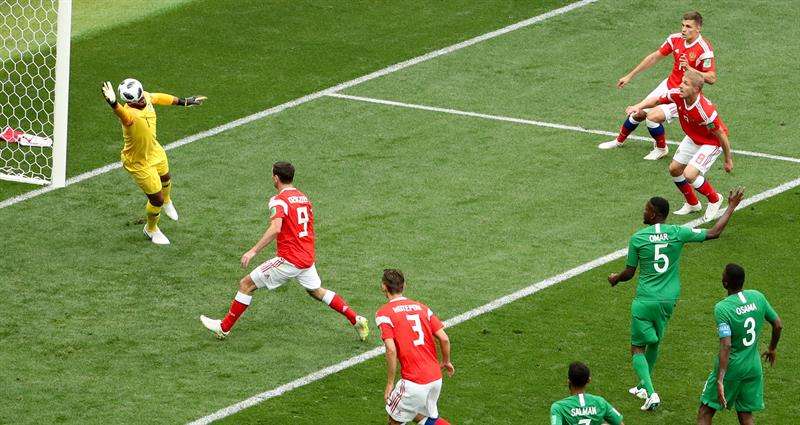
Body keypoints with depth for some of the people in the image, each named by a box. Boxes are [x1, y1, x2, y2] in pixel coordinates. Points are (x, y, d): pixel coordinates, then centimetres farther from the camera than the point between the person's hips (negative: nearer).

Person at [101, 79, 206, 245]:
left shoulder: (146, 97, -21)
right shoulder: (129, 114, -44)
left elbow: (160, 98, 2)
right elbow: (121, 112, -70)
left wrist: (184, 102, 16)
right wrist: (113, 103, -93)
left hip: (154, 150, 8)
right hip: (139, 163, -8)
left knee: (165, 178, 35)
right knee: (156, 199, 6)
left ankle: (166, 201, 70)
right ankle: (151, 229, 38)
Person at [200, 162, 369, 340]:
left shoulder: (279, 200, -14)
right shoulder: (304, 197, 11)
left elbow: (275, 228, -30)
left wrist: (253, 251, -30)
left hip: (289, 260, -8)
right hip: (307, 258, 8)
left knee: (246, 284, 1)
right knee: (317, 291, 27)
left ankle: (224, 327, 7)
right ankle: (356, 319, 21)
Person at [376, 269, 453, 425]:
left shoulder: (384, 314, -6)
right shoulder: (421, 307, 10)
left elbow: (391, 350, -17)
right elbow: (444, 338, 5)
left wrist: (390, 383, -9)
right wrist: (446, 362, 23)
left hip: (414, 382, -6)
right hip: (436, 377, 6)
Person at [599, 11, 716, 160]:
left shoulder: (704, 50, -25)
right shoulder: (675, 39, -6)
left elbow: (712, 78, -25)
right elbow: (654, 57, 6)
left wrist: (690, 69, -37)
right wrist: (630, 76, 10)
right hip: (669, 85, 6)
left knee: (653, 117, -22)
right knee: (639, 113, 12)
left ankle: (661, 148, 6)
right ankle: (619, 140, 40)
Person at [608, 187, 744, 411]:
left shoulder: (637, 238, -10)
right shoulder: (678, 233, -6)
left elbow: (629, 273, -1)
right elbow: (714, 233, -2)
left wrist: (615, 279, 22)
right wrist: (731, 207, 9)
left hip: (645, 300, -4)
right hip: (668, 300, 4)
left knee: (637, 349, 4)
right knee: (654, 343, 24)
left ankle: (651, 393, -14)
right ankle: (644, 387, 38)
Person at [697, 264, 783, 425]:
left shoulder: (721, 308, -20)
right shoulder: (758, 297, -3)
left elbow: (726, 346, -27)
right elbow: (778, 325, 7)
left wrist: (720, 380, -28)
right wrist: (772, 349, 26)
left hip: (730, 368, -5)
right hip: (754, 368, 5)